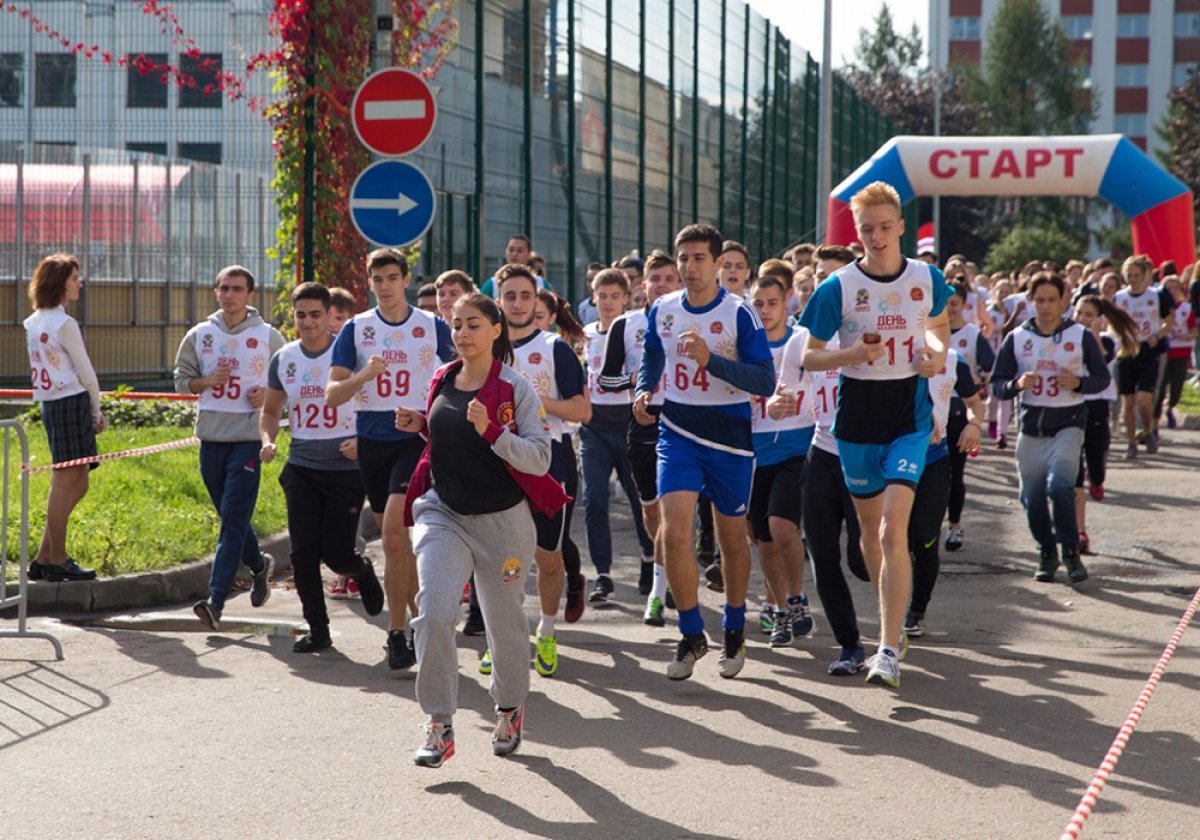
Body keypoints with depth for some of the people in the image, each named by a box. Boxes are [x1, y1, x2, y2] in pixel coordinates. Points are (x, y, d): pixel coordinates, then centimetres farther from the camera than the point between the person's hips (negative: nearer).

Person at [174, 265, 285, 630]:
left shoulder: (268, 336, 1)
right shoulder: (199, 335, 8)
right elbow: (181, 379, 11)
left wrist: (269, 394, -9)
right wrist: (207, 381, -8)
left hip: (249, 438, -4)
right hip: (211, 437, 4)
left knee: (233, 520, -11)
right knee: (230, 518, 14)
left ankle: (216, 600, -15)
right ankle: (259, 565, 40)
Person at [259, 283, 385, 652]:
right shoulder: (283, 359, 6)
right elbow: (270, 411, 19)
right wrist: (267, 440, -2)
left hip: (346, 468, -4)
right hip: (300, 468, 4)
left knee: (337, 553, -6)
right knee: (303, 553, -1)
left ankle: (363, 572, 31)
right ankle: (317, 630, 13)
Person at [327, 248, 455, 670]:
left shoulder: (433, 327, 1)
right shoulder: (356, 329, 4)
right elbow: (332, 393, -1)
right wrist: (364, 375, -20)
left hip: (417, 438, -3)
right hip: (371, 440, 3)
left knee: (394, 532, -18)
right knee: (395, 538, 11)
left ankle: (397, 632, -10)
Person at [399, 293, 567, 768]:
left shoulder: (514, 388, -10)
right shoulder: (442, 382, 6)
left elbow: (539, 458, -16)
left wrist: (491, 431, -29)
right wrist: (419, 425, 5)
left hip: (501, 520, -3)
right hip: (443, 514, 3)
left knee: (505, 621, 11)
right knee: (433, 613, -16)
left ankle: (510, 709, 38)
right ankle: (439, 726, -9)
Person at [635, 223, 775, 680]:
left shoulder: (740, 313, -11)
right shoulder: (662, 310, 3)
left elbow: (766, 381, -15)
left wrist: (711, 360, -26)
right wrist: (644, 390, 3)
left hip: (729, 436, -2)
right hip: (678, 432, 2)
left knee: (731, 537, 10)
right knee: (674, 531, -13)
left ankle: (734, 631, 30)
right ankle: (692, 634, 1)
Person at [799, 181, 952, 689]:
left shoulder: (927, 279, -1)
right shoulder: (839, 287, -6)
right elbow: (810, 357, -2)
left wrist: (937, 352, -3)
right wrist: (854, 354, -20)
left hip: (910, 414, -1)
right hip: (857, 415, 1)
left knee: (893, 530, -15)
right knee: (870, 528, 13)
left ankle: (889, 649, -15)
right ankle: (892, 621, 36)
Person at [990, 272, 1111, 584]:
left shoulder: (1081, 336, 0)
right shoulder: (1016, 338, 4)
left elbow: (1103, 378, 6)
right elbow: (997, 384, 4)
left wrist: (1078, 383, -14)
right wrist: (1017, 385, -17)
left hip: (1068, 422, -3)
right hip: (1031, 424, 3)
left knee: (1059, 485, -21)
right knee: (1032, 497, 5)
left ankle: (1071, 551, -6)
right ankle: (1047, 554, 24)